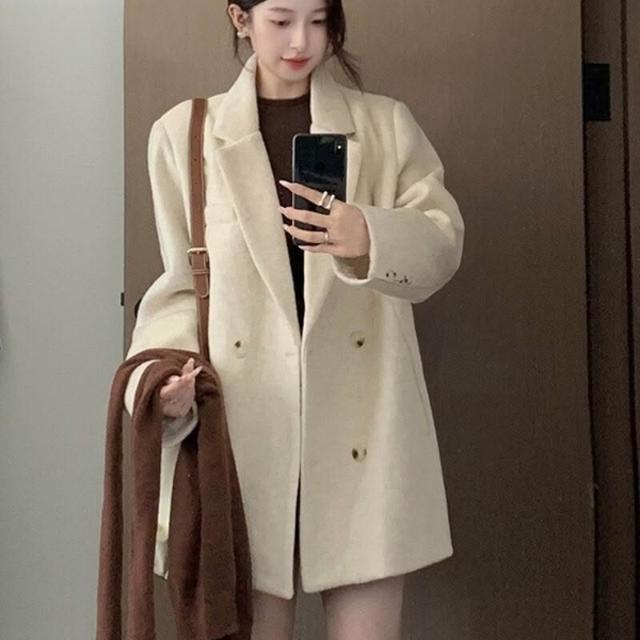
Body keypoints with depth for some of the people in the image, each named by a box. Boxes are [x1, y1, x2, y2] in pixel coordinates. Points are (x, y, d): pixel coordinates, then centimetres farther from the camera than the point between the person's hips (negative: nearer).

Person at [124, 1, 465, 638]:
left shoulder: (387, 123, 10)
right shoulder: (183, 132, 9)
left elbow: (443, 243, 0)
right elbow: (183, 280, 8)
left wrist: (370, 238, -21)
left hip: (360, 412, 1)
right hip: (242, 417, 0)